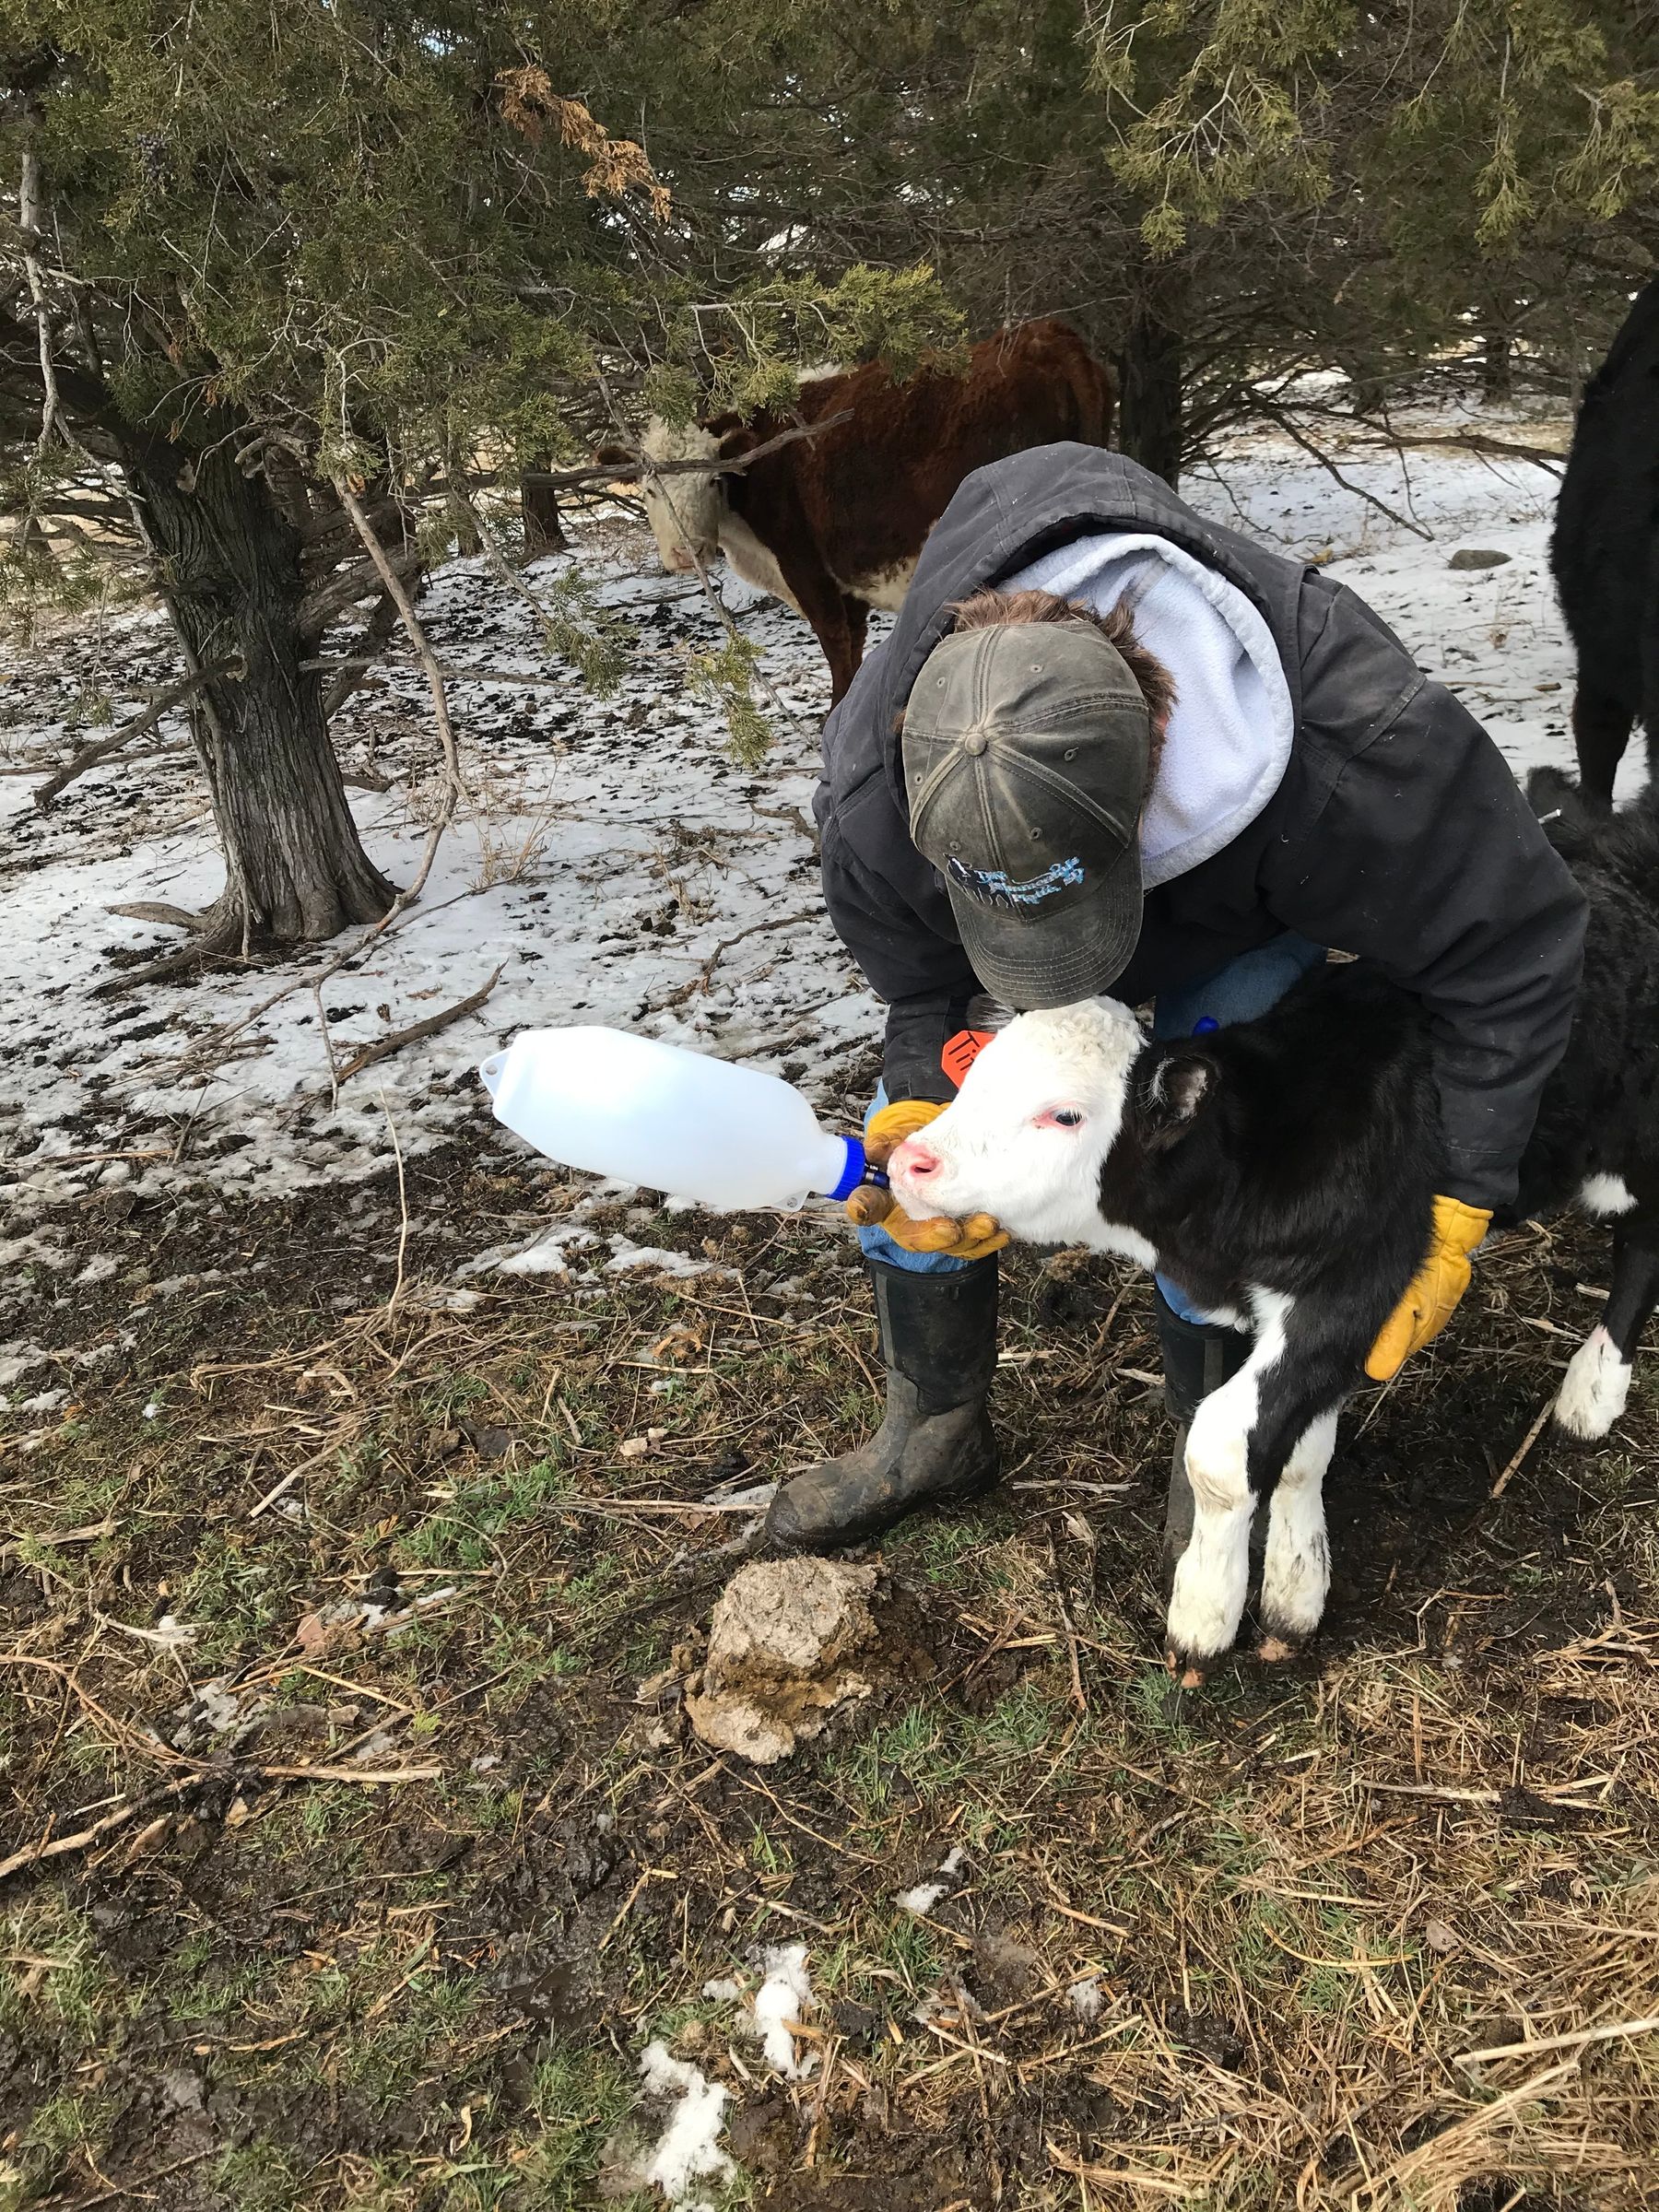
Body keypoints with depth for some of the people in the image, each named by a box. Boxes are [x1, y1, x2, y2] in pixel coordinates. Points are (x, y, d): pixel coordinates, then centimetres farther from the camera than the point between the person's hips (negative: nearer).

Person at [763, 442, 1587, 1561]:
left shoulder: (1358, 746, -46)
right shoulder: (872, 798, -38)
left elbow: (1515, 948, -30)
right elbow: (929, 998, -17)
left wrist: (1454, 1214, -29)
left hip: (1244, 916, -2)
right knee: (910, 1135, -4)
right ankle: (933, 1434, 19)